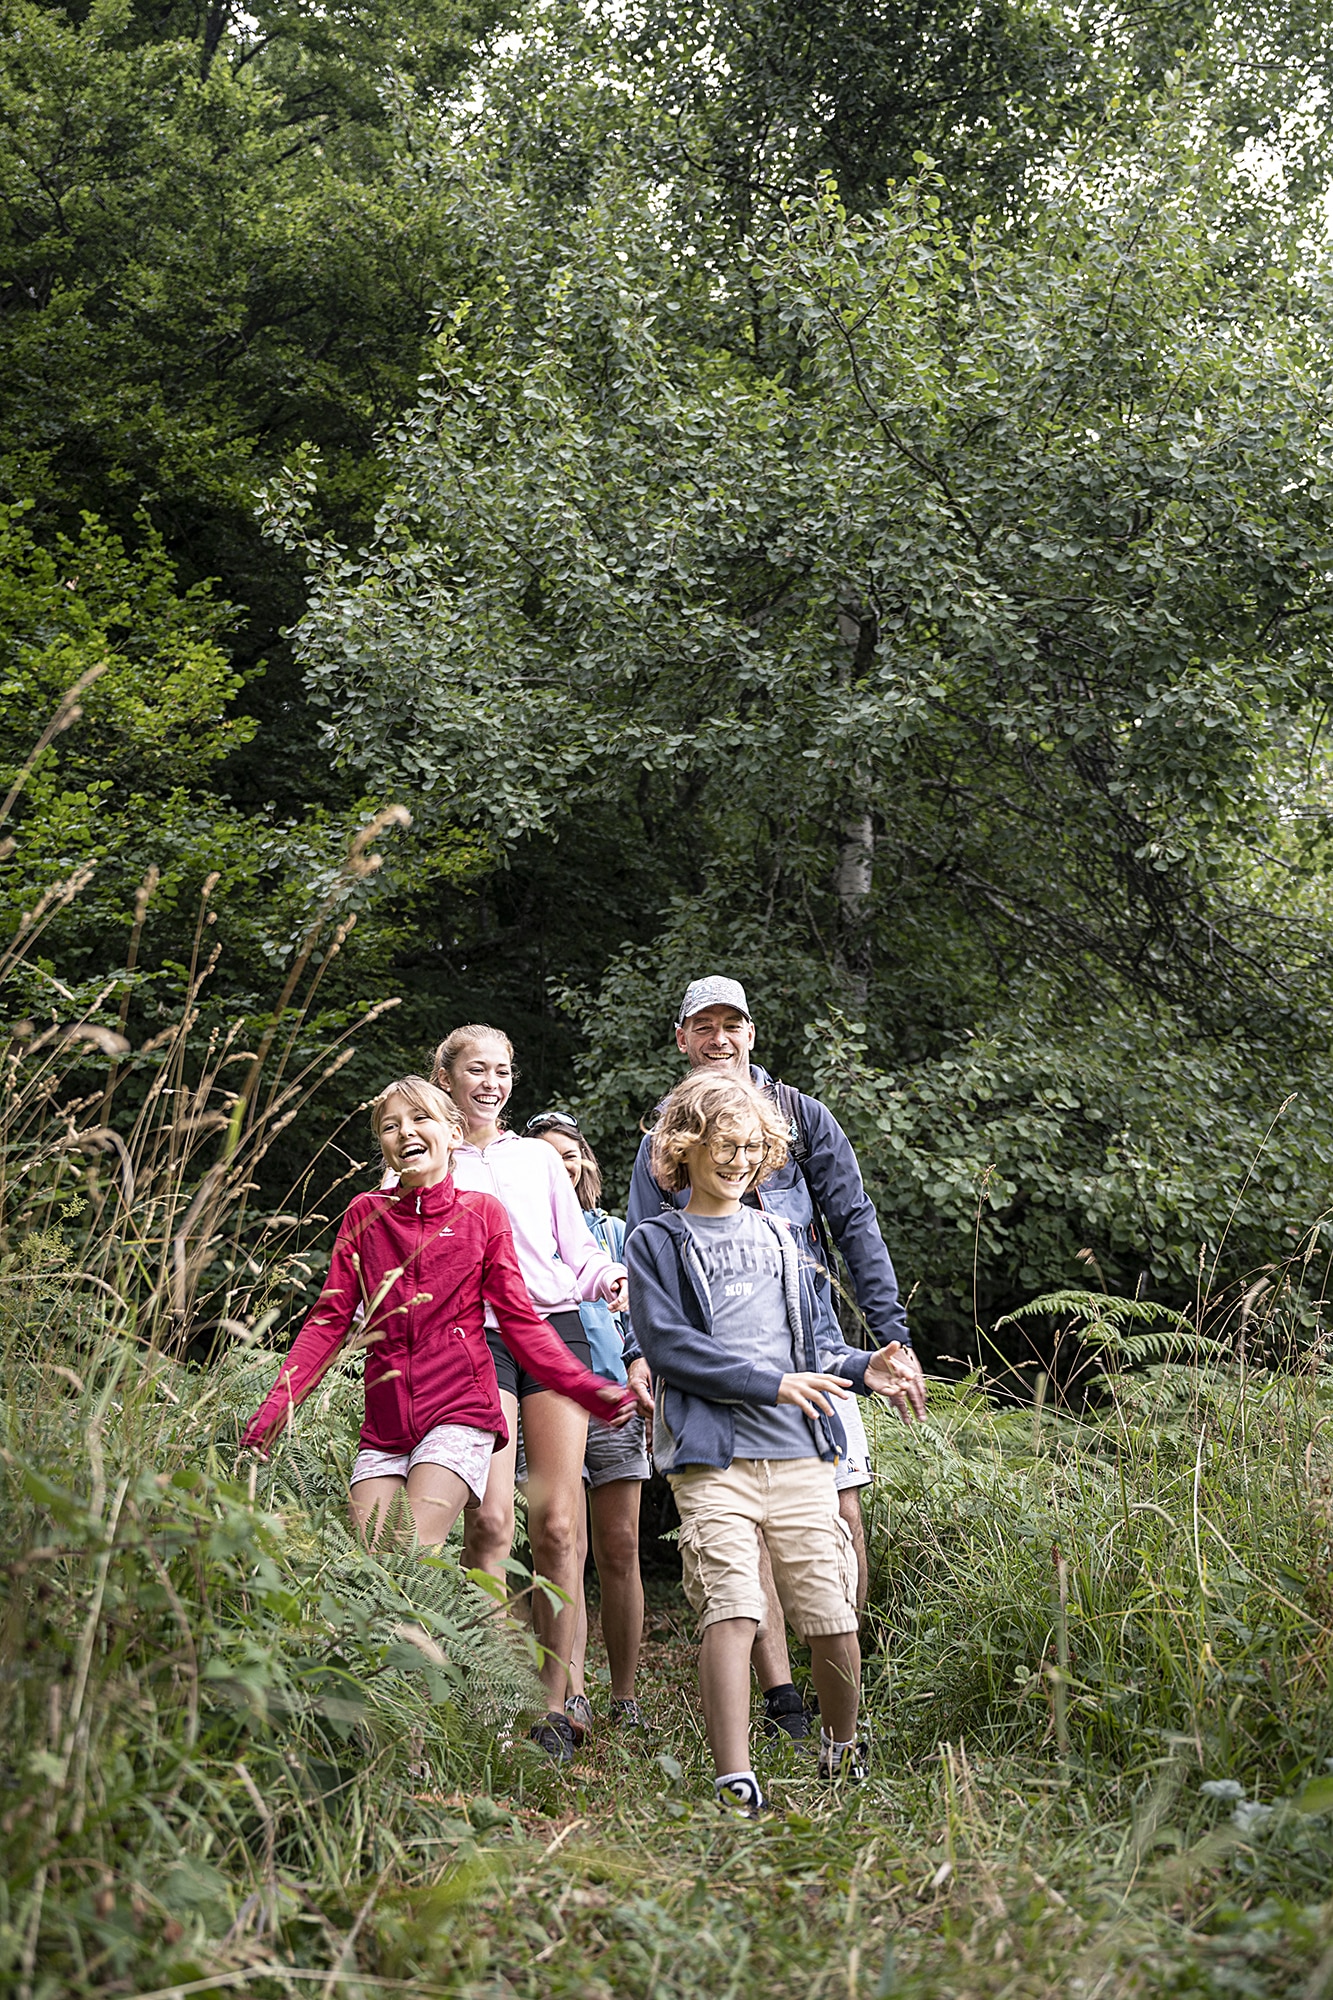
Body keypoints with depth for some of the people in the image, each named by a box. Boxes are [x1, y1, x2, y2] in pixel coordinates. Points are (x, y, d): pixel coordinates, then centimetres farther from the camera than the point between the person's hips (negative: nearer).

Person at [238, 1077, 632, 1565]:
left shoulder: (482, 1212, 6)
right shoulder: (365, 1214, 10)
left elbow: (520, 1322, 4)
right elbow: (331, 1319, 9)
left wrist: (590, 1390, -8)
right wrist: (277, 1405, -3)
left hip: (460, 1413, -3)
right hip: (384, 1422, 3)